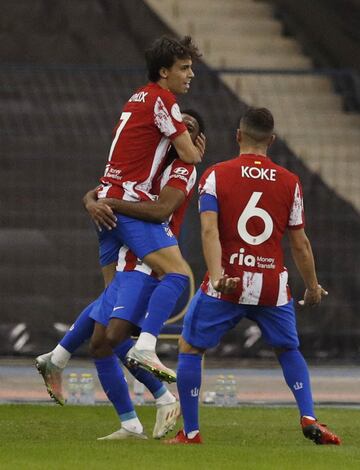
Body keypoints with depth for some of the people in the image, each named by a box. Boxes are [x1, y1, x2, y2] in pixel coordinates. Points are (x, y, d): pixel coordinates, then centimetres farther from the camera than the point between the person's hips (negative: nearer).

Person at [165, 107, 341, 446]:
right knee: (288, 351, 24)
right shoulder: (289, 182, 5)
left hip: (226, 284, -2)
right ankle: (309, 419, 6)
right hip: (273, 287, 2)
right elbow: (300, 243, 8)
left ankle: (190, 432, 10)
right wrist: (312, 287, 20)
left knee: (190, 348, 14)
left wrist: (216, 275, -24)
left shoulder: (215, 176, 0)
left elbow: (209, 230, -15)